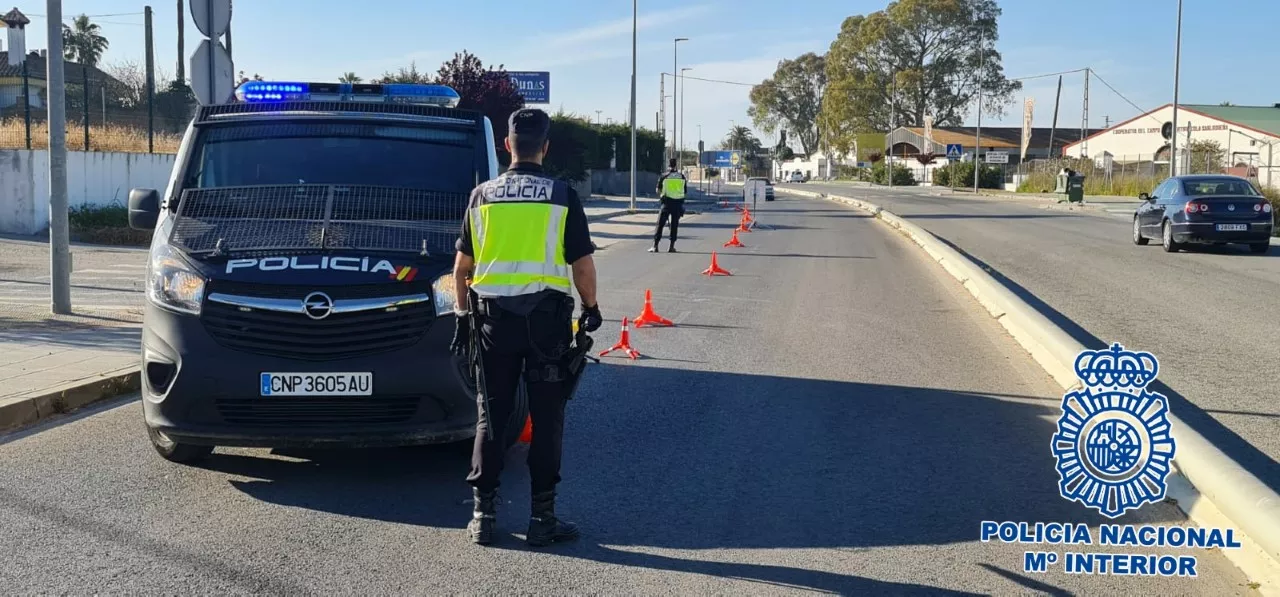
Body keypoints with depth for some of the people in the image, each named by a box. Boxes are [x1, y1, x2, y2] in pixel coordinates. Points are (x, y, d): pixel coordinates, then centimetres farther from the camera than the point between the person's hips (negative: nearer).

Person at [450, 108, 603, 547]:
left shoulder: (483, 196, 5)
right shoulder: (562, 197, -3)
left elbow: (462, 265, 8)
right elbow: (582, 264, -3)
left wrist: (462, 314, 18)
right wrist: (591, 308, 12)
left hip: (493, 317, 2)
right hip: (546, 317, -2)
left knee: (491, 416, 10)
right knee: (546, 419, 4)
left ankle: (483, 514, 11)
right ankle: (542, 517, 7)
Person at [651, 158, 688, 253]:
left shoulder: (664, 177, -2)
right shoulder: (682, 176, 4)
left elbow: (658, 190, 0)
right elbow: (685, 191, 9)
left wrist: (661, 197, 19)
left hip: (667, 202, -2)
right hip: (678, 202, 2)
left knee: (660, 224, 2)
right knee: (674, 225, 10)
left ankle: (655, 246, -3)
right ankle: (671, 246, 9)